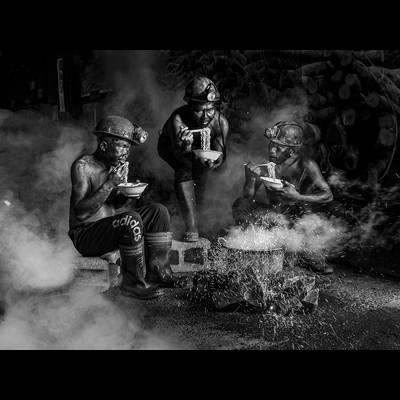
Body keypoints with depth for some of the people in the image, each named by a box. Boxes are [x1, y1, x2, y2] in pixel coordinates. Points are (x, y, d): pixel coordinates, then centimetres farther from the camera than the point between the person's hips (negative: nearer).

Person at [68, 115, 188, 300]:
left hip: (115, 225, 8)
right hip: (85, 235, -8)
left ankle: (158, 271, -6)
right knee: (131, 220, -33)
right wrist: (110, 184, -29)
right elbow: (81, 213, -25)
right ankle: (133, 283, -19)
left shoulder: (119, 165, 8)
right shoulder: (83, 166, -16)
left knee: (159, 211, -6)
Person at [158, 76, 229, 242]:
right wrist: (186, 146, -63)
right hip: (170, 145, -4)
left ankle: (196, 213, 20)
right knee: (184, 171, -26)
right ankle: (191, 228, -25)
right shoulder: (178, 119, -40)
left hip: (199, 146, 4)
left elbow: (220, 154, -24)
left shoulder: (221, 122, -29)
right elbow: (179, 155, -40)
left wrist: (212, 163, -48)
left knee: (201, 174, -11)